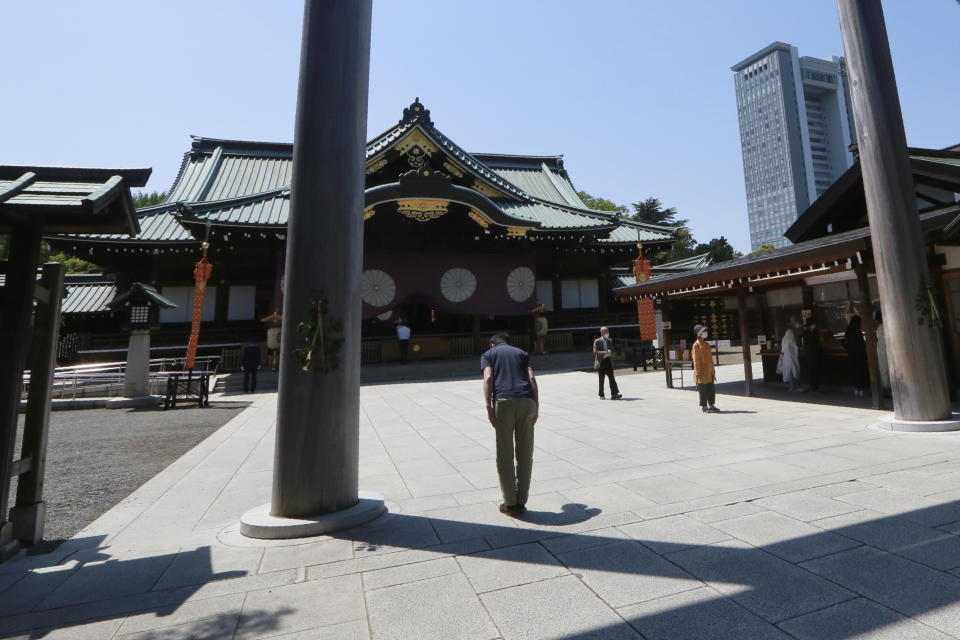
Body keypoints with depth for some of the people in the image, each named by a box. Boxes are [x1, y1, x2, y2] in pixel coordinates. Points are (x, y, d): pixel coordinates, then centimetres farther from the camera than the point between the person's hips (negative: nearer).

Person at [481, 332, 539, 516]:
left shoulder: (488, 354, 19)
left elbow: (488, 378, 0)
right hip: (527, 402, 3)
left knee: (504, 455, 8)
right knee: (525, 454, 12)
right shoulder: (522, 353, 25)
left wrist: (488, 407, -5)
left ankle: (510, 503, 15)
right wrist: (536, 407, 6)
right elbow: (532, 378, 9)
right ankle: (521, 502, 19)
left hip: (504, 401, -2)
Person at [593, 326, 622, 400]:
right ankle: (601, 395, 12)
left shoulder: (610, 341, 14)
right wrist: (604, 353, -22)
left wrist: (609, 352, -10)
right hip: (601, 362, -3)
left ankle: (614, 394, -10)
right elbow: (595, 352, -9)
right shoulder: (597, 341, -1)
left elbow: (612, 351, 14)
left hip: (608, 361, 3)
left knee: (611, 378, -7)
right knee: (601, 379, 3)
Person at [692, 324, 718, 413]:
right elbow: (696, 360, -14)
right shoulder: (696, 345, -11)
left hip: (709, 372, 8)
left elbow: (710, 358, 18)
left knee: (712, 389, 12)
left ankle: (711, 405, 22)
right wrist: (698, 373, -16)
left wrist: (713, 370, 15)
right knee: (703, 390, 0)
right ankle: (704, 407, 8)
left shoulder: (707, 344, 14)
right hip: (702, 372, -8)